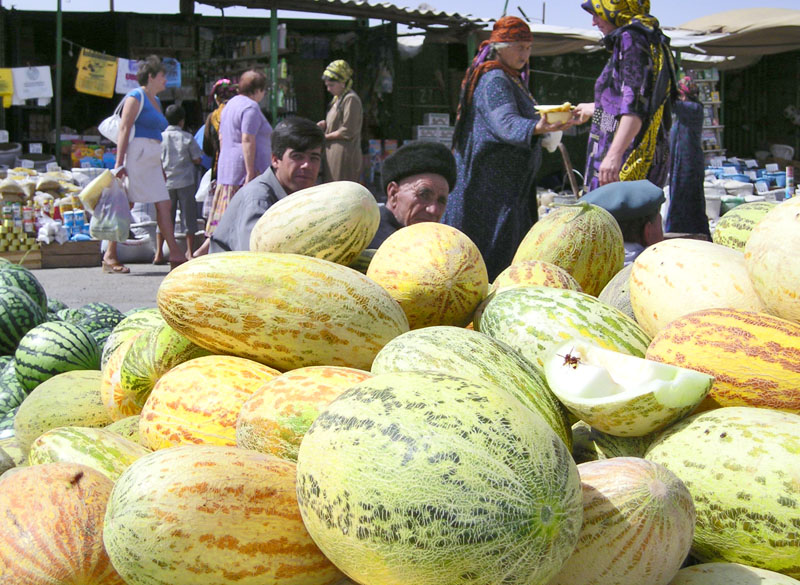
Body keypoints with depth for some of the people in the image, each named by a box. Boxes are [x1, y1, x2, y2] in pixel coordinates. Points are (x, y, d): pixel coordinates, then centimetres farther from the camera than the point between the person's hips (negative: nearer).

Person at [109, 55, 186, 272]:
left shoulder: (155, 101, 21)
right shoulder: (135, 97, -5)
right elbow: (124, 129, -11)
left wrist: (161, 168, 20)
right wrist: (119, 163, -18)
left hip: (152, 160, 9)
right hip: (136, 155, -9)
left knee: (164, 205, 0)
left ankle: (175, 254, -3)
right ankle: (110, 256, 1)